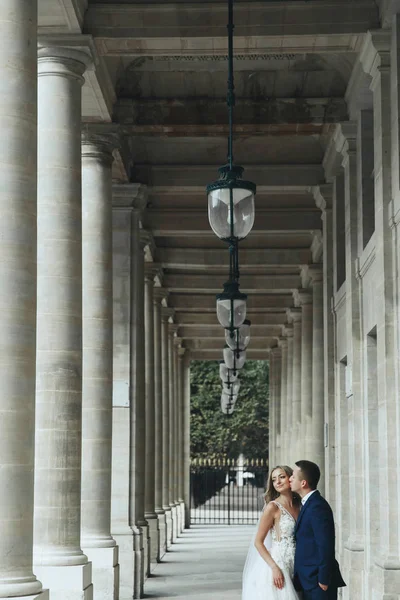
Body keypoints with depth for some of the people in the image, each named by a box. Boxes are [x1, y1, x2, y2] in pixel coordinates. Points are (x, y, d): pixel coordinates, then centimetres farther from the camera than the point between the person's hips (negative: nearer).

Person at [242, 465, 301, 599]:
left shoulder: (298, 507, 10)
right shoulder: (273, 507, -6)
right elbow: (258, 542, -8)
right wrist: (274, 568, -17)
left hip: (294, 568, 5)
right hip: (277, 565, -5)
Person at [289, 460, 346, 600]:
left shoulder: (318, 507, -18)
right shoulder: (309, 504, 13)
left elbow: (326, 546, -21)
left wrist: (323, 581, -19)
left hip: (318, 583, -10)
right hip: (310, 580, 10)